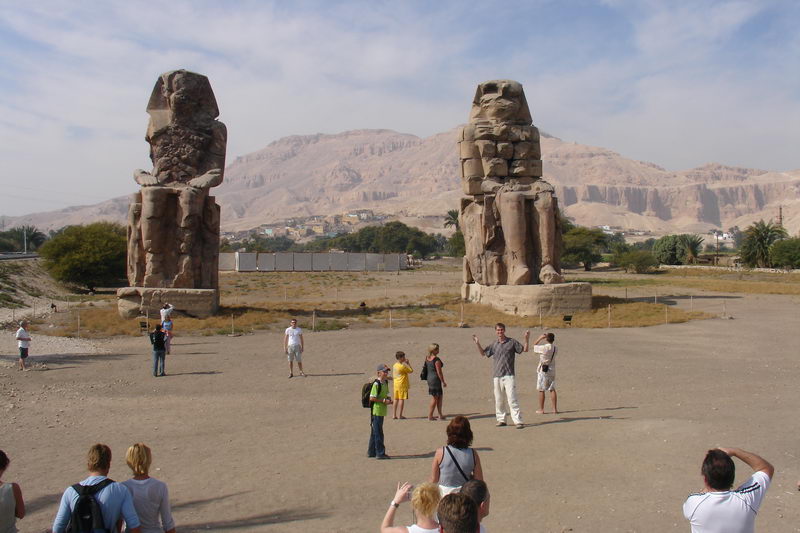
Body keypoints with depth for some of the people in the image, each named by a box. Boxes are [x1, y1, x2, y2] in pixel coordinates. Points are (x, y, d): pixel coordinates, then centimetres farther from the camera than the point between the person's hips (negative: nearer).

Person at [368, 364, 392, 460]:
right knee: (378, 433, -2)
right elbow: (372, 398, -20)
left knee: (374, 432, 16)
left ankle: (371, 452, 25)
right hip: (376, 411, -9)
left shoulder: (385, 383, 11)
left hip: (382, 411, 9)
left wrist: (388, 399, 4)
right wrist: (384, 401, -19)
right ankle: (380, 453, 4)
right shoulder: (376, 384, -17)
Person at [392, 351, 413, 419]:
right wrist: (408, 363, -2)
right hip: (402, 385, -8)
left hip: (396, 384, 8)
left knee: (396, 399, 12)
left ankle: (394, 415, 14)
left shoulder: (395, 365, 8)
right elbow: (411, 371, -8)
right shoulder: (402, 366, -17)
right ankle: (400, 415, -1)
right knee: (401, 399, -3)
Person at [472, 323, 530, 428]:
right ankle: (501, 419, 18)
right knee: (498, 400, 8)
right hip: (497, 376, 4)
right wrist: (477, 344, 7)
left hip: (508, 375, -4)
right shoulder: (494, 345, 11)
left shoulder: (512, 342, 2)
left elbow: (524, 349, 6)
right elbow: (483, 353, 21)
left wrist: (526, 339, -10)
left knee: (512, 398, -10)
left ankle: (518, 421, -10)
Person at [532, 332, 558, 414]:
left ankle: (541, 409, 8)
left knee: (541, 390, 3)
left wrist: (540, 338, 5)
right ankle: (555, 409, 10)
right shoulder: (555, 349, -2)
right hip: (552, 370, 4)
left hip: (542, 371, -4)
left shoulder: (543, 348, -17)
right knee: (552, 389, 10)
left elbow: (534, 345, -1)